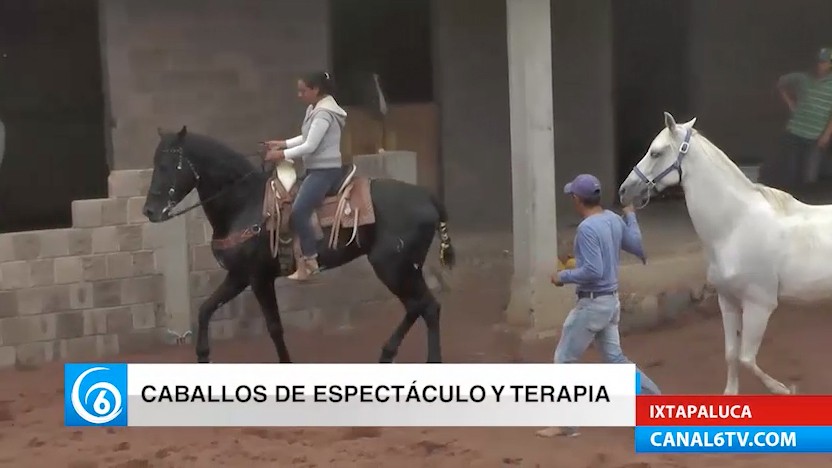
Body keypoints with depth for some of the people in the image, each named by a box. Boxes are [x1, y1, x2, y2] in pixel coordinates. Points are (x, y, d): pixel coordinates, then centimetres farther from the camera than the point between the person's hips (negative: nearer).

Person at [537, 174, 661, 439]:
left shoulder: (587, 228, -22)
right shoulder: (615, 220, 4)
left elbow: (593, 271, -27)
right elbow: (639, 249, 14)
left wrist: (563, 276, -12)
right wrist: (631, 216, 26)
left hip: (592, 304, -9)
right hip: (611, 301, 9)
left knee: (564, 360, 3)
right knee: (615, 359, 17)